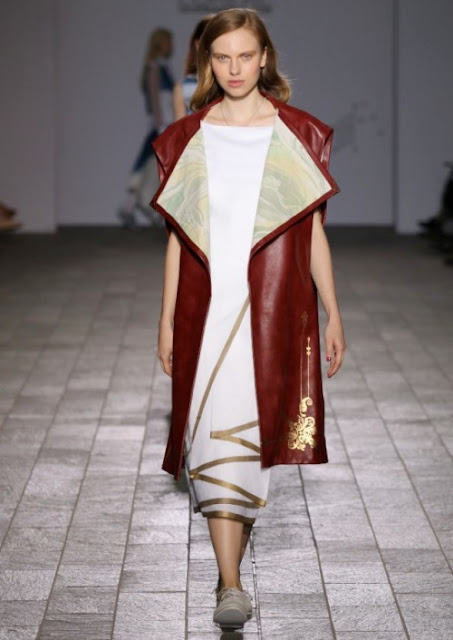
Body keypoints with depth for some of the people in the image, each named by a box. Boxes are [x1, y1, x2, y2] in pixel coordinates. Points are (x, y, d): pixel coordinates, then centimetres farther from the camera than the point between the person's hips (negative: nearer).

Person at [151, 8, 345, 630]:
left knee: (259, 432, 3)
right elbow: (178, 236, 9)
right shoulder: (187, 138, 7)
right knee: (216, 435, -6)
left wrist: (334, 315, 4)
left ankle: (237, 535, 25)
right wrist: (166, 320, 8)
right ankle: (230, 582, -4)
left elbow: (314, 232, 5)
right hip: (207, 307, 1)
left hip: (277, 307, 0)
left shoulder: (298, 134, 3)